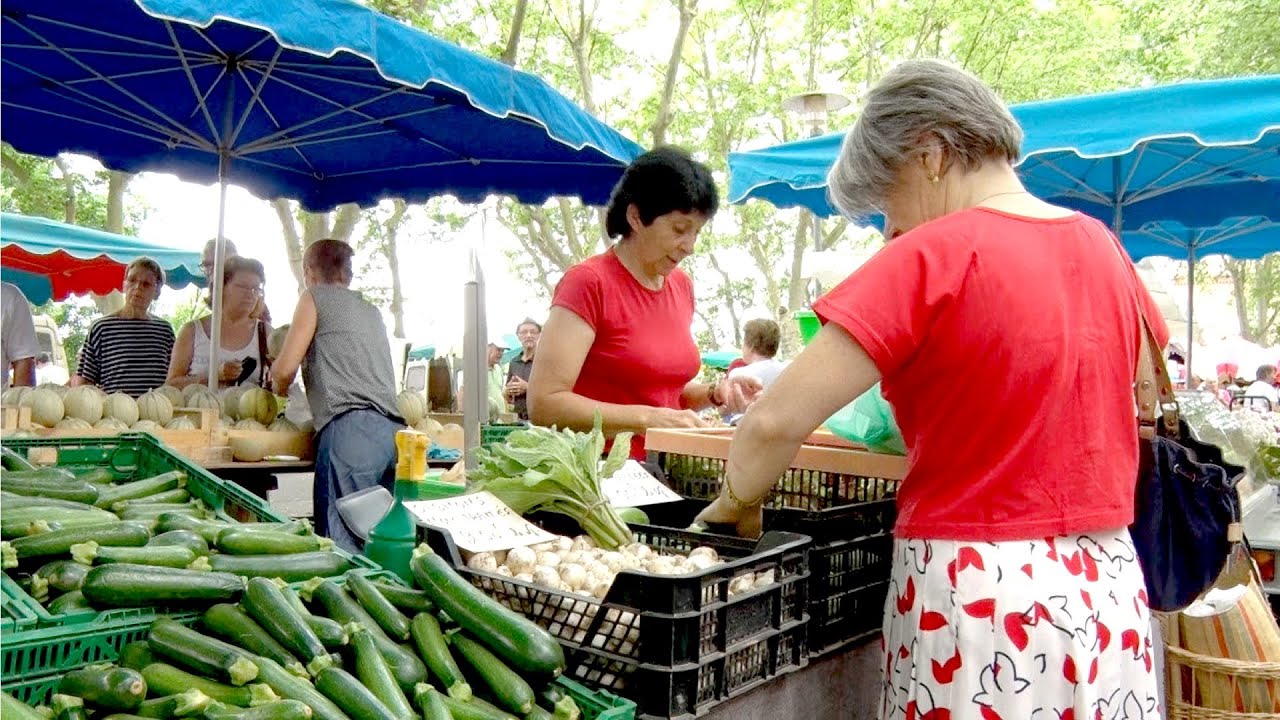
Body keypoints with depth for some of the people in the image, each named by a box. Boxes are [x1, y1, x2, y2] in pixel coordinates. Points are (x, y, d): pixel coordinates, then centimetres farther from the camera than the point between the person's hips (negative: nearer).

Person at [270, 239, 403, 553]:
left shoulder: (315, 297, 10)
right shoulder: (372, 311, 29)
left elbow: (284, 370, 3)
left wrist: (279, 389, 26)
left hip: (350, 428, -7)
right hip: (394, 429, 7)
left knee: (342, 539, -9)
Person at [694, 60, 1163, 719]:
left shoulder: (936, 254, -16)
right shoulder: (1101, 245, 5)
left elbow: (778, 420, -20)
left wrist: (735, 504, -3)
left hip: (978, 590, -7)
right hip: (1110, 590, 7)